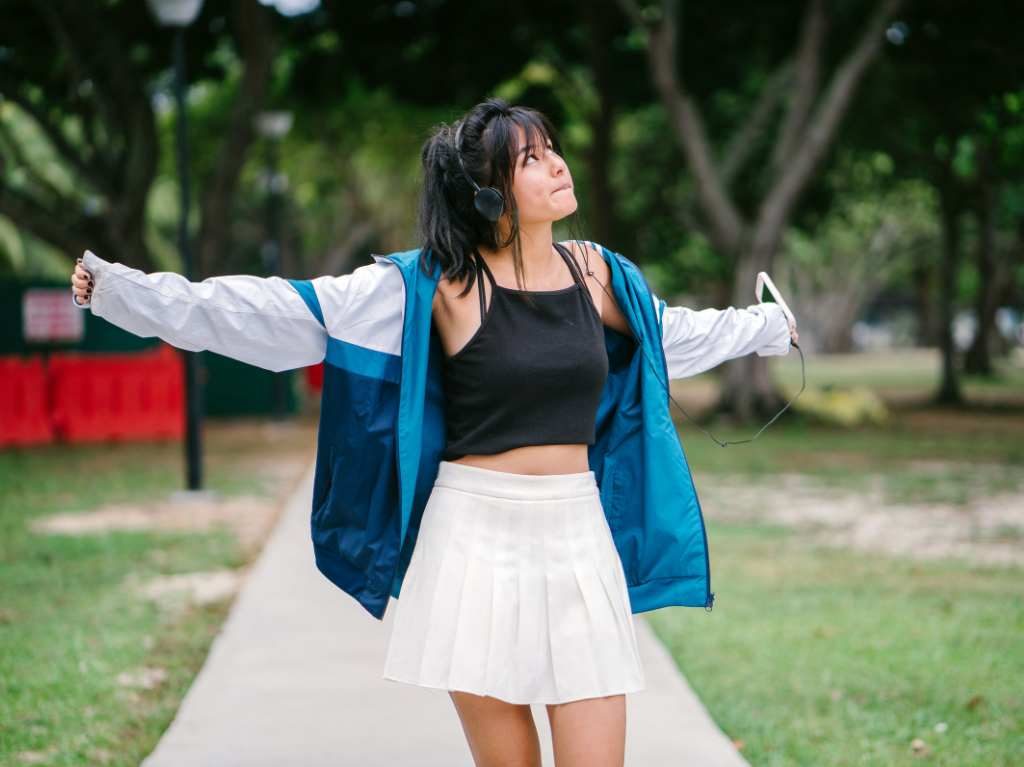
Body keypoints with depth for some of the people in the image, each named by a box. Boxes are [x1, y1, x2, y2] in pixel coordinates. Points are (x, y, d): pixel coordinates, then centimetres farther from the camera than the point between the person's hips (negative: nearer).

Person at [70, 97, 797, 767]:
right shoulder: (433, 284, -8)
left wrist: (770, 325, 42)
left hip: (576, 538, 3)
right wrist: (125, 291, -14)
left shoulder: (594, 271, 6)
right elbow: (280, 310, -9)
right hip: (476, 540, -3)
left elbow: (671, 331, 27)